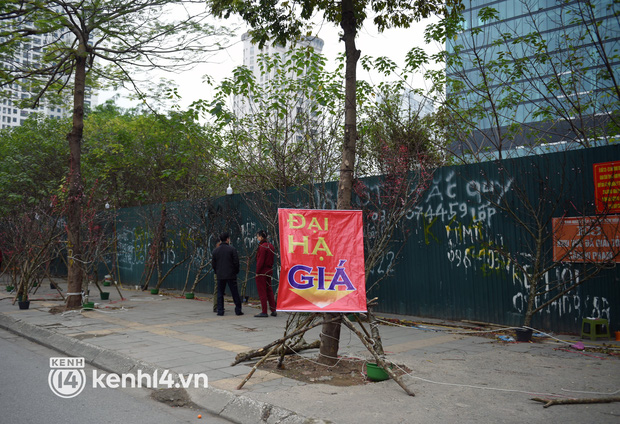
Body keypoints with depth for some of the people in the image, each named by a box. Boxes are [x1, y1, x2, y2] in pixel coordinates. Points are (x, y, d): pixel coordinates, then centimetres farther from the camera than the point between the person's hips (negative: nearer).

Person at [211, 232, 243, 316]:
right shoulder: (232, 249, -6)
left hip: (220, 275, 3)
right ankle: (238, 310, 6)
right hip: (231, 275, -3)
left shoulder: (215, 250, 4)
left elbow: (213, 263, 9)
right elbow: (236, 262, -6)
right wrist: (236, 272, 8)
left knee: (220, 293, 9)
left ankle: (220, 311, 7)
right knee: (235, 293, 4)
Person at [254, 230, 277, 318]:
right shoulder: (271, 246, 10)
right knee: (269, 291, 15)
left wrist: (257, 272, -13)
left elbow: (260, 261, -19)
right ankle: (273, 311, 16)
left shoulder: (262, 246, -16)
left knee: (262, 292, -1)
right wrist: (270, 268, 15)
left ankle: (264, 312, 2)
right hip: (269, 271, 8)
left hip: (262, 272, -8)